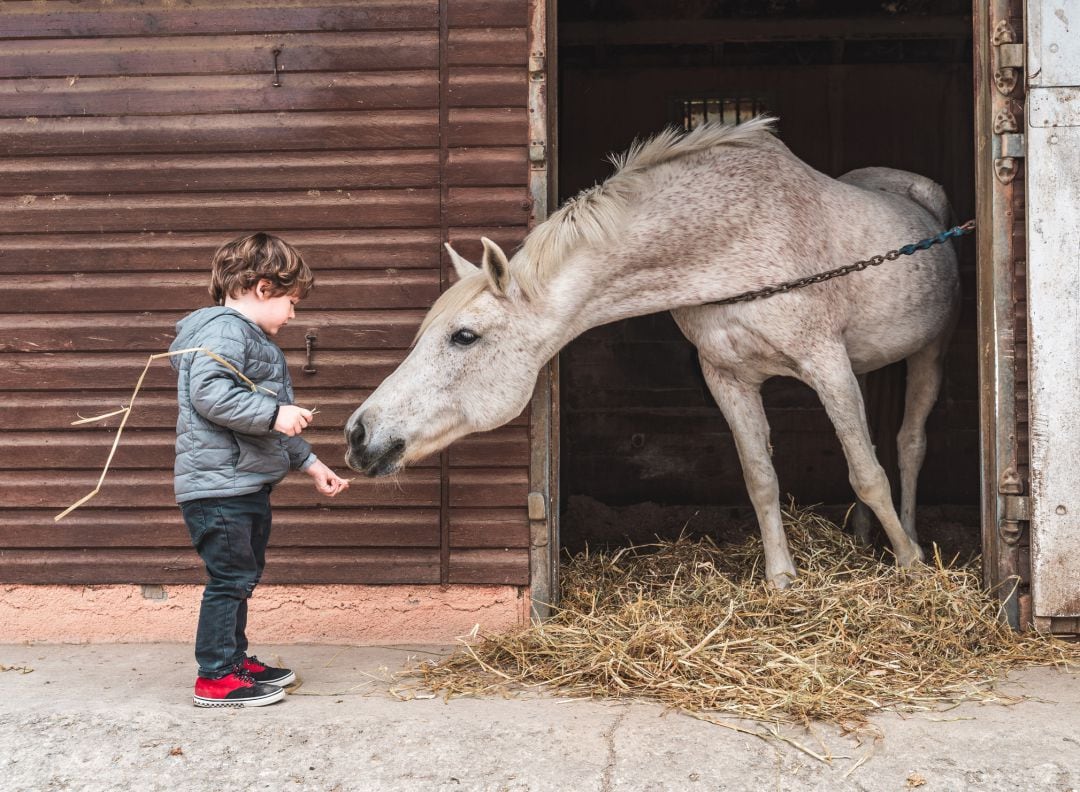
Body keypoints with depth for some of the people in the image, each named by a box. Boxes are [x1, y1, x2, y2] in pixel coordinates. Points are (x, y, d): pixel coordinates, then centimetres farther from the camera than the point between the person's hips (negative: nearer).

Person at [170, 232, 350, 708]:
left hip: (249, 485, 11)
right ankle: (216, 677, 2)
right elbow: (209, 394, -28)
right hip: (218, 485, -11)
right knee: (229, 578, -6)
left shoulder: (255, 339, 21)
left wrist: (310, 464, 27)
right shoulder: (223, 330, -13)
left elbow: (272, 427, 27)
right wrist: (273, 414, -27)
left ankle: (235, 660, 29)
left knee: (243, 577, 18)